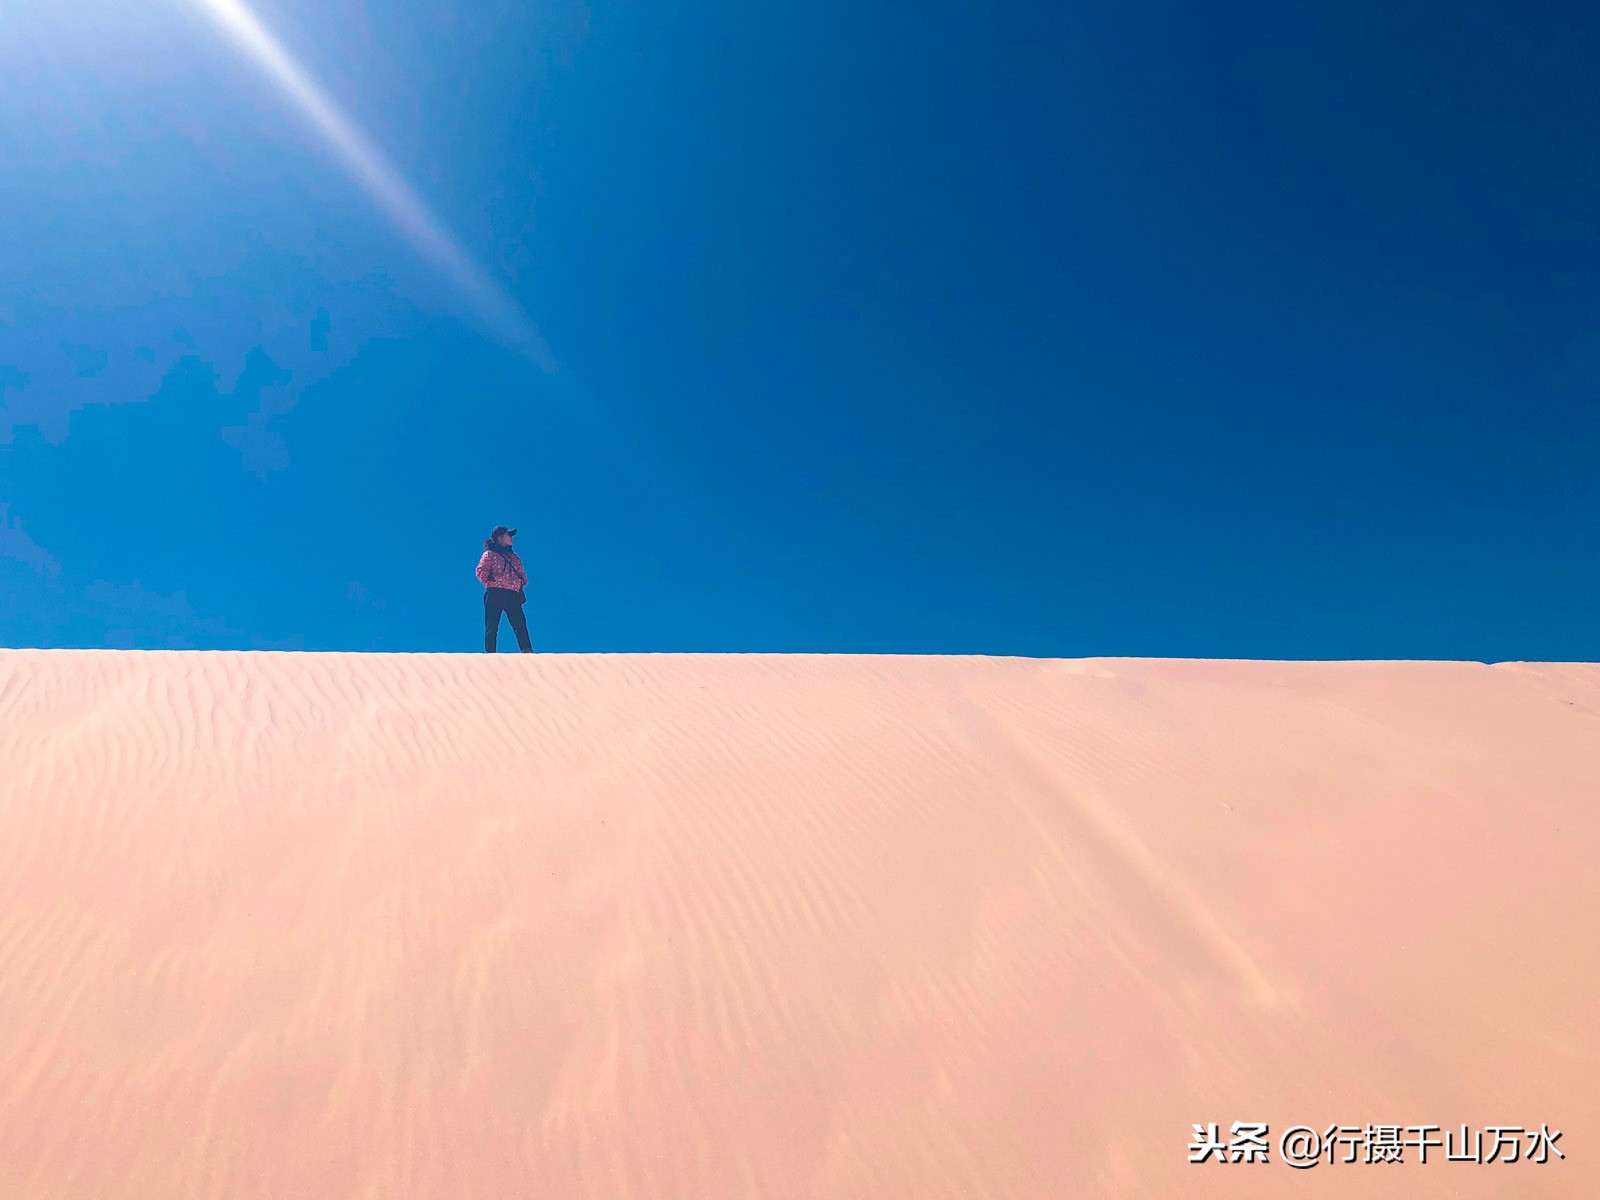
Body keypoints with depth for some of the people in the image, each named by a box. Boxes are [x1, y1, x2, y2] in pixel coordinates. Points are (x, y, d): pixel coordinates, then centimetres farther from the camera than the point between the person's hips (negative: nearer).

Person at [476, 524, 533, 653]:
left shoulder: (513, 556, 22)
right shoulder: (489, 554, 3)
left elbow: (521, 572, 24)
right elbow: (481, 571, -6)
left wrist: (523, 582, 7)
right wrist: (490, 581, -11)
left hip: (513, 595, 5)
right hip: (495, 594, -5)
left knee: (520, 624, -2)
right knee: (492, 627, -3)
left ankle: (527, 651, -4)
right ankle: (489, 653, -1)